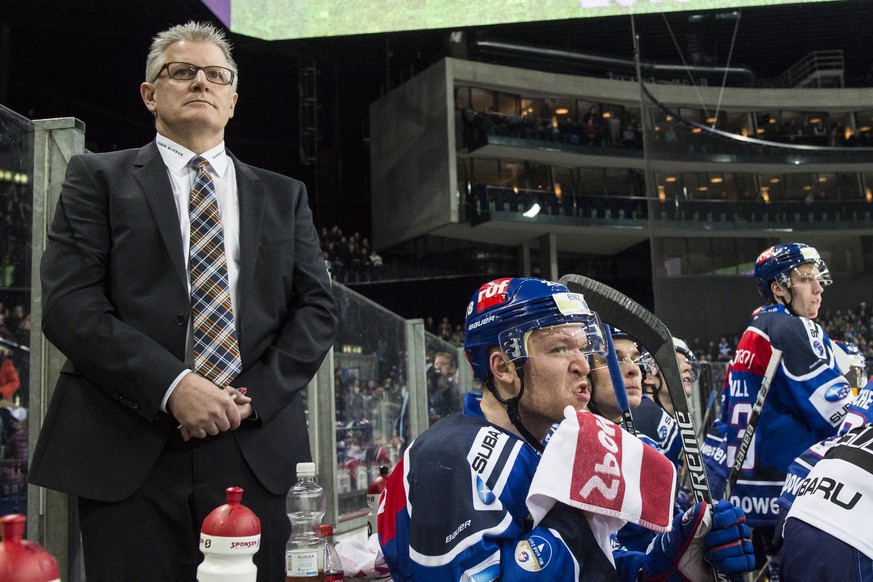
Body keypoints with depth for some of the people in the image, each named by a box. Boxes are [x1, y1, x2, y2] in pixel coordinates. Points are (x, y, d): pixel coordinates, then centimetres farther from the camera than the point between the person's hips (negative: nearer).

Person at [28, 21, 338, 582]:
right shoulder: (98, 178, 9)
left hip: (257, 450, 2)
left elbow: (317, 308, 9)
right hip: (129, 453, -2)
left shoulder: (284, 196, 17)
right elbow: (69, 304, -3)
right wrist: (172, 386, -14)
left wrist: (253, 396, -6)